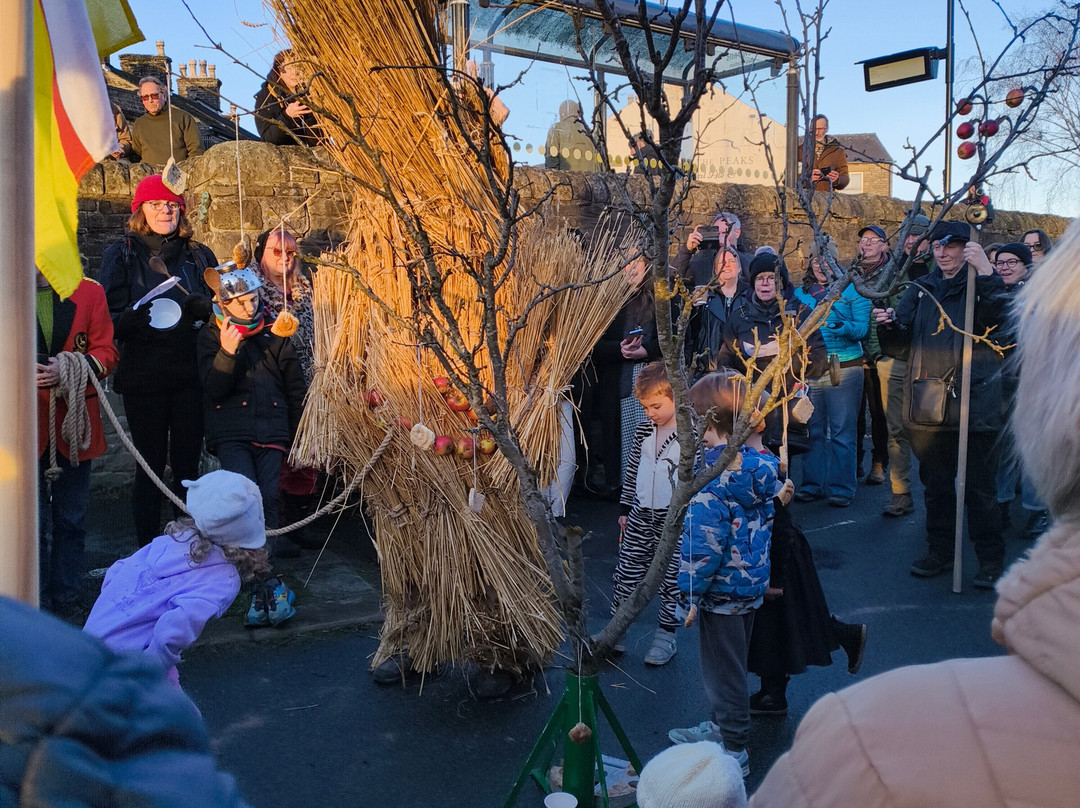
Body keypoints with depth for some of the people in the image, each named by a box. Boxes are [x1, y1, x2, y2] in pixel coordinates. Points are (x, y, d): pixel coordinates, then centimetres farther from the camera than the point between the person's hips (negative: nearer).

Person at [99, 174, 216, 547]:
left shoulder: (199, 255, 11)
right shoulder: (121, 254, 3)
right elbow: (108, 317, -1)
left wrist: (205, 309, -10)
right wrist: (133, 318, -24)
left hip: (190, 376, 2)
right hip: (143, 375, -2)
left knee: (187, 465, 5)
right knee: (150, 466, 2)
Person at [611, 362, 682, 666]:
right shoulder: (644, 431, 5)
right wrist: (625, 509, 15)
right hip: (640, 516, 5)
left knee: (672, 579, 7)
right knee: (626, 575, 7)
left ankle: (666, 636, 24)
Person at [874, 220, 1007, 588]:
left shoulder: (982, 285, 2)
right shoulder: (921, 289, 15)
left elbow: (1001, 317, -18)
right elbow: (902, 334, 12)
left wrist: (985, 272, -26)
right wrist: (889, 324, -10)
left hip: (974, 401, -4)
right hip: (929, 403, 4)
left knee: (979, 487, -1)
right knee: (936, 484, 14)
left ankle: (991, 560, 11)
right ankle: (939, 551, 26)